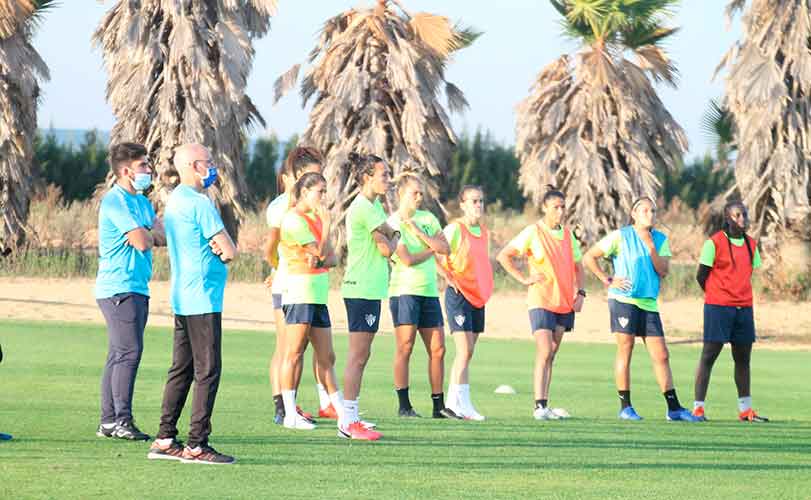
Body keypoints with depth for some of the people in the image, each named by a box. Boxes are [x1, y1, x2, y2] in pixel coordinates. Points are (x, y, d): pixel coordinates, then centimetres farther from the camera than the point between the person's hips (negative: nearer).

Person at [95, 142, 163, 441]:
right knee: (129, 351, -13)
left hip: (137, 289, 9)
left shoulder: (142, 202, 19)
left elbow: (163, 236, 10)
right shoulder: (115, 201, -12)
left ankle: (108, 422, 11)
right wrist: (149, 234, 3)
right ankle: (121, 420, -14)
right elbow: (142, 242, -18)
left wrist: (146, 234, -9)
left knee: (119, 355, 9)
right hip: (119, 288, -9)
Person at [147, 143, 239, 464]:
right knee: (207, 371, -7)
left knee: (181, 370, 13)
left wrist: (216, 248, -4)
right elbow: (230, 252, -13)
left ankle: (165, 440, 13)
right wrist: (222, 250, 7)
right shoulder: (199, 203, -14)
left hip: (182, 300, 10)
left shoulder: (174, 200, 16)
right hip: (203, 299, -10)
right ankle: (196, 445, -9)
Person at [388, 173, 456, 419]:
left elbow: (446, 249, 2)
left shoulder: (428, 218, 14)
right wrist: (432, 249, -1)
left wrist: (418, 232, -5)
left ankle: (439, 405, 9)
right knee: (405, 348, -6)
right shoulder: (393, 223, -5)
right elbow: (407, 260, -14)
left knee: (438, 349, 4)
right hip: (404, 290, -6)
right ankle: (404, 405, -3)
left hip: (429, 290, 6)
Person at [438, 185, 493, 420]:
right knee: (465, 350, -13)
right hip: (459, 295, -7)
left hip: (479, 295, 7)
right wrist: (449, 278, -18)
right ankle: (463, 404, -13)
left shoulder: (484, 232, 13)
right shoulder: (455, 229, -9)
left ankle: (452, 402, 13)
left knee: (467, 352, 8)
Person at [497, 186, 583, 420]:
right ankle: (539, 406, -15)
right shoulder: (533, 232, -6)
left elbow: (578, 267, 22)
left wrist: (580, 293, 8)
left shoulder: (568, 234, 11)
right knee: (544, 353, -14)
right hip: (541, 301, -6)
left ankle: (545, 406, 13)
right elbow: (503, 256, -6)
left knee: (551, 355, 9)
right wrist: (524, 279, -11)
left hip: (565, 303, 6)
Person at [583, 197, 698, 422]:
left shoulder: (660, 239, 10)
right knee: (625, 352, -3)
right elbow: (589, 257, 1)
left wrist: (651, 246, -10)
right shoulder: (620, 236, -1)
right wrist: (607, 280, -5)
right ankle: (625, 407, 3)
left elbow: (663, 271, -1)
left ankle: (673, 408, 3)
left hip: (649, 303, 4)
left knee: (661, 356, 1)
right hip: (623, 300, -4)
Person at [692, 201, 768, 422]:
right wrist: (717, 296, 5)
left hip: (744, 307, 6)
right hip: (718, 308, -6)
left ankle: (745, 410, 17)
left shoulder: (751, 244, 12)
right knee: (709, 355, -6)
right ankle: (698, 408, -4)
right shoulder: (714, 242, -7)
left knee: (743, 358, 10)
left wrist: (740, 294, 13)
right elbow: (701, 275, -3)